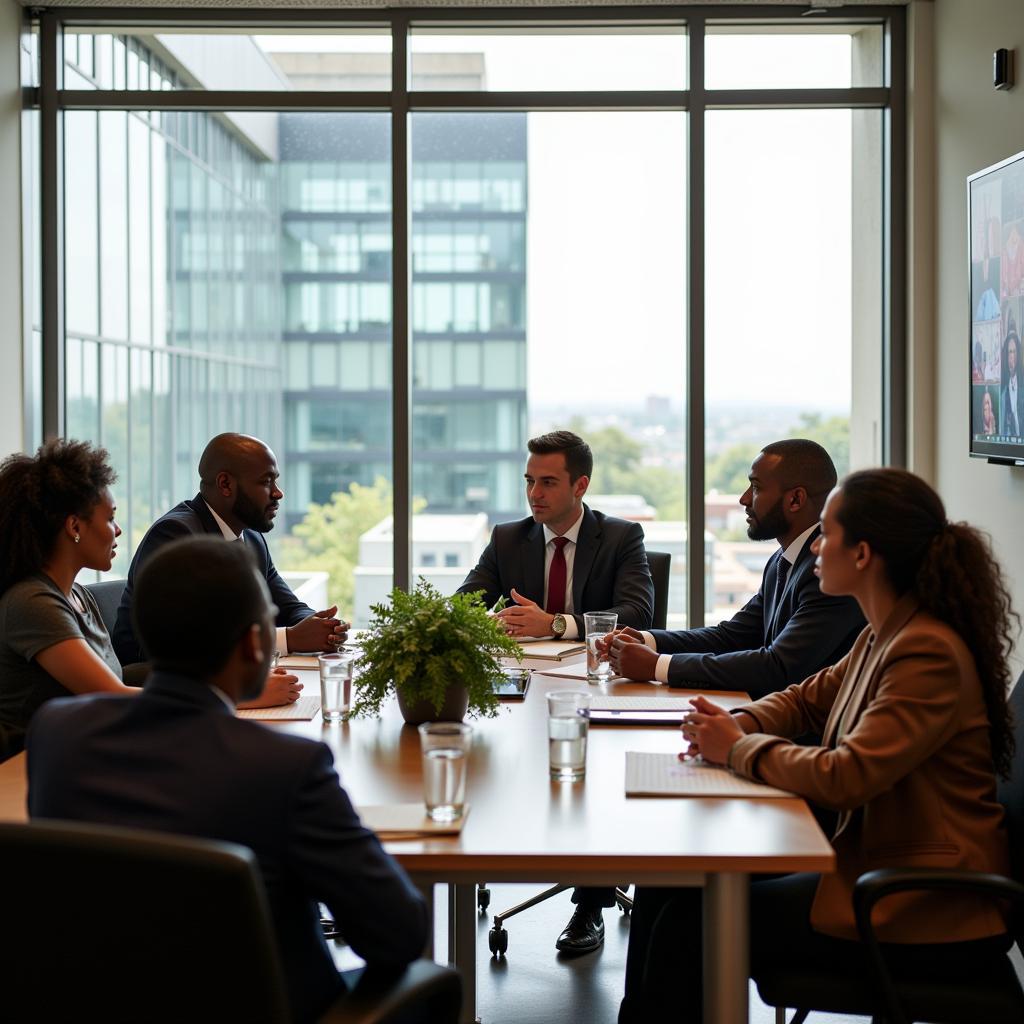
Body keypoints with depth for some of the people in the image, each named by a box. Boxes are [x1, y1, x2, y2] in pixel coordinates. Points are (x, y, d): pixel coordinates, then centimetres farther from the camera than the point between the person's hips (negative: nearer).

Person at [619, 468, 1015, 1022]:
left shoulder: (929, 655, -22)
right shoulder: (884, 636, 8)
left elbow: (845, 777, -27)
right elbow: (807, 698, 22)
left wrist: (739, 749, -12)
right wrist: (737, 723, 0)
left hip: (926, 914, -9)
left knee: (691, 924, -13)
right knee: (667, 888, 1)